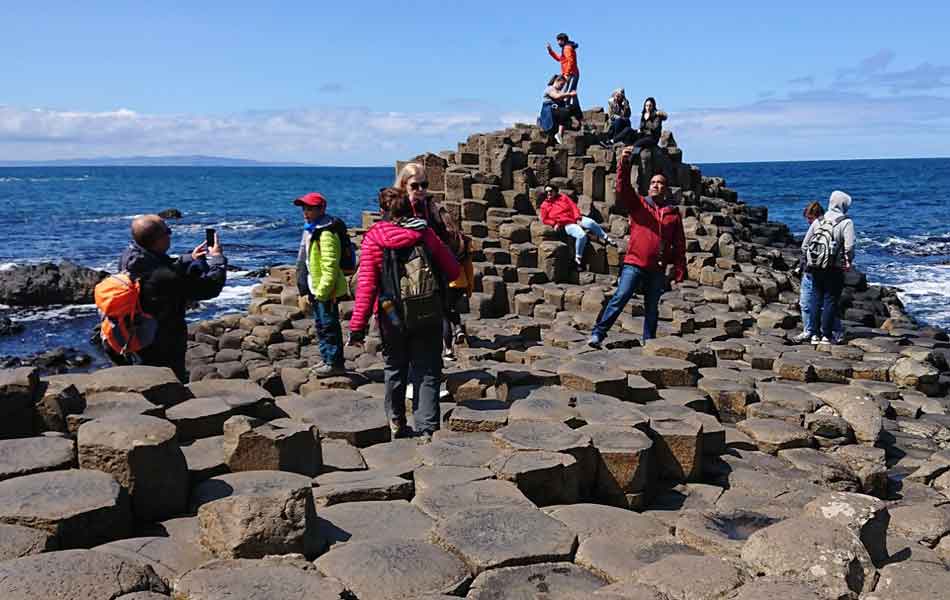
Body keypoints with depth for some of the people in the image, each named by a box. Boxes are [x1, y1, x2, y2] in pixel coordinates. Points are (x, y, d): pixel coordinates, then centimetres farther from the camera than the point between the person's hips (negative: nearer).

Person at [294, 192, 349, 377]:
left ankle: (334, 363, 5)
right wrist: (311, 291, 21)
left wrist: (321, 292, -23)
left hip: (327, 290, -11)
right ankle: (327, 359, 29)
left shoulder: (326, 234, -20)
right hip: (317, 289, 11)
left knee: (329, 326, -3)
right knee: (321, 325, 18)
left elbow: (330, 267, -24)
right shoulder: (311, 230, 14)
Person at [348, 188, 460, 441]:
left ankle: (396, 424, 31)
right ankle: (427, 429, 2)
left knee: (395, 369, 19)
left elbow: (366, 285, -12)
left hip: (391, 317, 0)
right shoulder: (426, 233, -5)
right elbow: (452, 271, 0)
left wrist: (358, 325, -9)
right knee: (428, 373, 7)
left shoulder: (373, 239, -8)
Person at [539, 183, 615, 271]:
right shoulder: (544, 205, 10)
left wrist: (578, 218, -9)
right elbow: (545, 219, 10)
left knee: (591, 222, -28)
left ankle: (606, 238, -10)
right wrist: (554, 223, -9)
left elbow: (573, 207, 7)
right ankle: (578, 259, -20)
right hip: (567, 225, -3)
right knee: (581, 235, -32)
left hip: (576, 219, 3)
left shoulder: (563, 197, 14)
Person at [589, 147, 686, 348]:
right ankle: (598, 334, -12)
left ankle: (648, 342, 21)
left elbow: (679, 245, 10)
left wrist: (679, 269, 5)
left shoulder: (674, 214, 9)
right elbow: (623, 188, -12)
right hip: (634, 264, -2)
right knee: (620, 298, -13)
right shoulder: (638, 204, 5)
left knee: (652, 308, 11)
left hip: (659, 270, 2)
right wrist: (624, 164, -27)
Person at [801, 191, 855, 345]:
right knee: (831, 300, 3)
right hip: (834, 269, -4)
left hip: (815, 267, 5)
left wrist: (808, 262, 20)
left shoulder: (818, 221, 8)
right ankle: (827, 335, 4)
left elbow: (804, 245, 8)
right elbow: (849, 246, -17)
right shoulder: (846, 222, -6)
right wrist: (849, 262, 1)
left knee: (816, 299, 13)